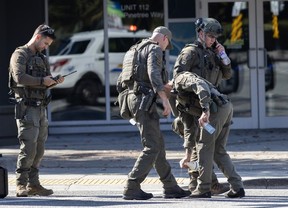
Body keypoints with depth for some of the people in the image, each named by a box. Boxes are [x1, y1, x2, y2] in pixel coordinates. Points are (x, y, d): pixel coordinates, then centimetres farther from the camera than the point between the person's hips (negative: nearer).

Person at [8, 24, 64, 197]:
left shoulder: (42, 58, 19)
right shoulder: (20, 54, -6)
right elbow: (19, 77, -20)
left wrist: (55, 81, -1)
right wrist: (42, 80, -23)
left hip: (41, 108, 8)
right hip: (26, 108, -8)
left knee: (39, 149, 6)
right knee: (28, 147, -14)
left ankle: (34, 184, 10)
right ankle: (21, 185, -11)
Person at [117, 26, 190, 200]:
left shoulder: (136, 50, 23)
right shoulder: (155, 49, -6)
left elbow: (122, 79, 24)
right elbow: (153, 73, -24)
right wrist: (164, 99, -29)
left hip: (134, 99, 10)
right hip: (144, 101, -10)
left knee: (159, 146, 12)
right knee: (152, 148, -8)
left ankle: (170, 187, 14)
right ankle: (132, 188, -11)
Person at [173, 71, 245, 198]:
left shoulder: (181, 79, 4)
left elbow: (201, 86, -17)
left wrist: (205, 111, -27)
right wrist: (188, 154, 40)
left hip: (216, 109, -9)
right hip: (227, 107, 9)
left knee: (204, 147, 2)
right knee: (219, 151, 15)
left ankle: (203, 189, 9)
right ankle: (237, 187, 9)